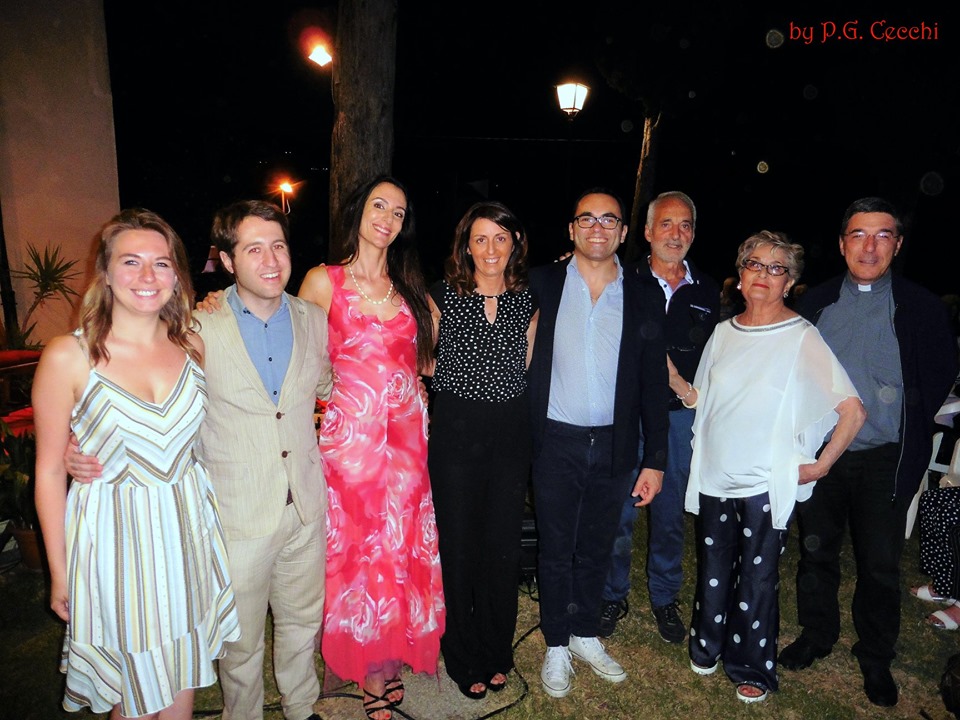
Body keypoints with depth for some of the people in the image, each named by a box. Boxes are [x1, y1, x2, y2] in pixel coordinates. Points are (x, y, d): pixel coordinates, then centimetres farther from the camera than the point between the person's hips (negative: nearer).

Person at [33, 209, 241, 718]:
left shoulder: (192, 345, -2)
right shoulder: (67, 357, -13)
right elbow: (50, 471, -7)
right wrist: (59, 574, -2)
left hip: (187, 533, 4)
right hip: (114, 540, -3)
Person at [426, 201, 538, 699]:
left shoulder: (529, 301, 4)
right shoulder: (442, 297, -3)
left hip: (510, 431, 2)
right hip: (455, 430, -2)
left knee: (504, 544, 13)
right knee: (459, 545, 9)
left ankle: (497, 654, 36)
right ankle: (463, 659, 31)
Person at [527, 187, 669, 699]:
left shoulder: (643, 302, 1)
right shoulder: (541, 284, -3)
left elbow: (653, 386, 3)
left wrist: (655, 460, 1)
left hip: (614, 447, 2)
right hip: (556, 443, -1)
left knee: (596, 547, 18)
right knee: (556, 549, 12)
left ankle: (585, 634, 40)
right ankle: (556, 645, 33)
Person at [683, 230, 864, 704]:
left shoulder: (802, 338, -10)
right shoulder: (723, 332, 5)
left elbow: (852, 409, -11)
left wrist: (819, 466, -9)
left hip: (765, 484, -4)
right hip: (714, 475, 4)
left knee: (756, 577, 9)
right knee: (712, 569, 17)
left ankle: (753, 669, 32)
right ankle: (707, 646, 40)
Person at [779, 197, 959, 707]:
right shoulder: (816, 303, 3)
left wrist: (908, 428, -2)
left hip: (885, 460, -1)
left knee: (880, 565, 8)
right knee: (817, 551, 14)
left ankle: (876, 657, 30)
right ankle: (816, 635, 35)